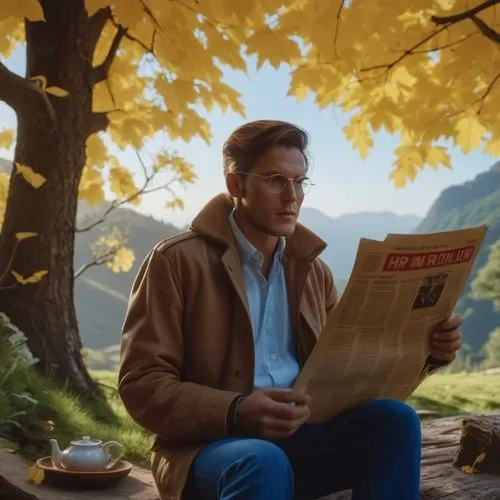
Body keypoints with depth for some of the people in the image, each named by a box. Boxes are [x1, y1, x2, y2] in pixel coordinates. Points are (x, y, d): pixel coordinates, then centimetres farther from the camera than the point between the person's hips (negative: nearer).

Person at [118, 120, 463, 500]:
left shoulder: (313, 270, 14)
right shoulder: (176, 262, -4)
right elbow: (141, 385, -10)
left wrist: (424, 350, -5)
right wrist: (235, 413, -27)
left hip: (300, 437, 6)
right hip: (210, 446, -6)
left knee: (392, 419, -20)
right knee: (264, 463, -38)